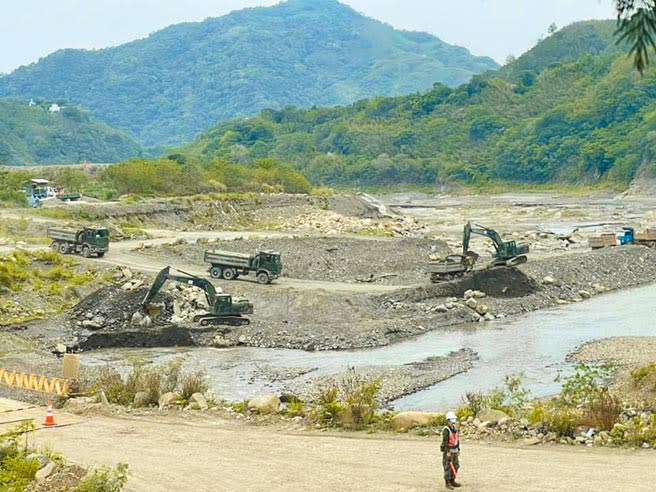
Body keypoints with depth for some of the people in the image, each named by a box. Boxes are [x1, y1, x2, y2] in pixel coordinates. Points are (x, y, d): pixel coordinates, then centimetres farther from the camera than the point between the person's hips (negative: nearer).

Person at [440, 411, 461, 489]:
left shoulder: (455, 429, 9)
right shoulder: (446, 430, -18)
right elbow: (445, 441, -21)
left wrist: (458, 450, 15)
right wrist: (448, 452, -24)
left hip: (454, 451, 8)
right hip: (447, 451, -8)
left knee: (455, 466, 11)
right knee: (447, 467, -4)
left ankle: (452, 481, 20)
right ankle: (447, 483, 1)